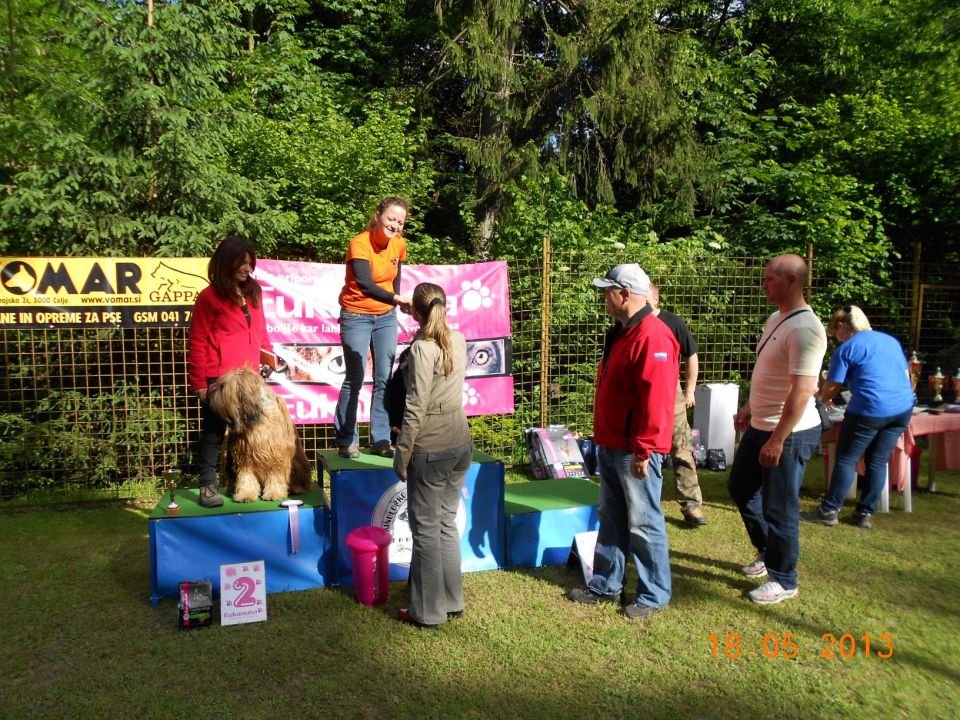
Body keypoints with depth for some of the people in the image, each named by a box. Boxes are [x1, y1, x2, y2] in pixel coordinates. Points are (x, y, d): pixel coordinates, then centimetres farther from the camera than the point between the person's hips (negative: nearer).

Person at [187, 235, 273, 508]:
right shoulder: (209, 297, -5)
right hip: (218, 379, -5)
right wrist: (199, 382, -8)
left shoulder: (253, 291, 12)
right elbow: (197, 343, -5)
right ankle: (207, 485, 9)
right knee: (213, 432, 2)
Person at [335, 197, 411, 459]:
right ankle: (346, 440, 9)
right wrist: (397, 299, -49)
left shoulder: (399, 244, -2)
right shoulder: (359, 244, -21)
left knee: (384, 379, 4)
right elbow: (365, 283, -36)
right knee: (354, 379, -4)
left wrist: (395, 304, 8)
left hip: (386, 317, 5)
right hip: (356, 317, -5)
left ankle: (381, 440, 12)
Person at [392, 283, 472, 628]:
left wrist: (401, 454, -10)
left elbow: (415, 409, -18)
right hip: (460, 444, 8)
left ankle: (427, 611, 13)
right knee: (447, 523, 17)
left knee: (426, 529, 3)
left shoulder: (422, 348, -16)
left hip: (430, 449, -7)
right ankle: (452, 600, 27)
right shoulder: (458, 340, 6)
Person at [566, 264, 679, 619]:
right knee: (611, 519, 18)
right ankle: (606, 585, 31)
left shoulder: (653, 337, -20)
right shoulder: (620, 332, 13)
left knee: (643, 523, 3)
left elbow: (657, 400, -26)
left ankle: (654, 594, 18)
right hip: (611, 445, 10)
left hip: (634, 451, -10)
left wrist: (643, 451, -24)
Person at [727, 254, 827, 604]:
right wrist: (749, 409, 23)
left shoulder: (804, 328, -22)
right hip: (760, 427, 10)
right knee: (740, 487, 22)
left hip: (789, 433, -10)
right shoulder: (776, 319, 9)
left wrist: (777, 440, -26)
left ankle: (784, 581, 21)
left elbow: (802, 391, -27)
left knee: (779, 508, 2)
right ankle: (768, 550, 41)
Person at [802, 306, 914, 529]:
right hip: (903, 409, 6)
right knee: (878, 462, 12)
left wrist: (824, 399, 21)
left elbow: (830, 388, 1)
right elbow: (906, 376, 23)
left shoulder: (846, 349, -1)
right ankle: (865, 514, 16)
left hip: (870, 410, -6)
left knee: (846, 459, 3)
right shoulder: (891, 341, 18)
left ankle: (829, 511, 6)